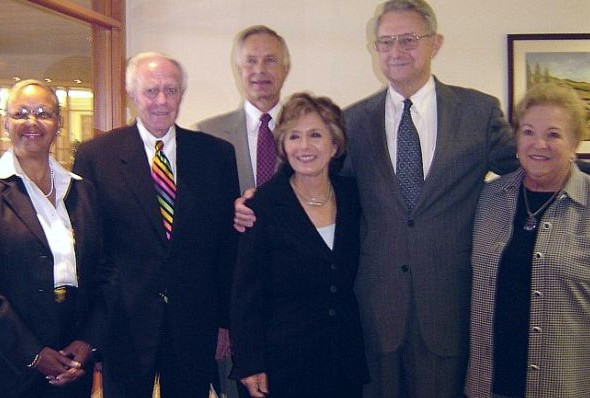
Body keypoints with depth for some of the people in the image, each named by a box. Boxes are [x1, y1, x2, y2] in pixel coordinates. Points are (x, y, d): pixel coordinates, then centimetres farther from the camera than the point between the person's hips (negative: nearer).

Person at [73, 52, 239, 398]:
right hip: (124, 321, -1)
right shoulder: (95, 156, -3)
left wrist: (227, 319, 3)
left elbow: (229, 243, 4)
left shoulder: (217, 154, 2)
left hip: (196, 321, 2)